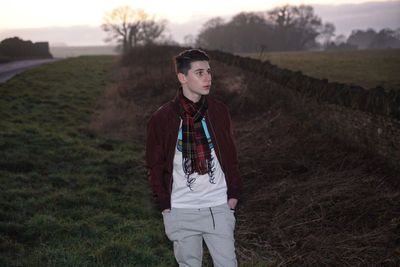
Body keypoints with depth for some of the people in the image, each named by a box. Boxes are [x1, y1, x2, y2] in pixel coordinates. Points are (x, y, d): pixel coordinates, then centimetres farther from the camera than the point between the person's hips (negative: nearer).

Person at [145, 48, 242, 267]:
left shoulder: (219, 111, -1)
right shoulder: (162, 119, -7)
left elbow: (230, 154, 8)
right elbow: (155, 165, 1)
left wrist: (234, 192, 4)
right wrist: (164, 204, -2)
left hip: (219, 207, 1)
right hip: (181, 211, -1)